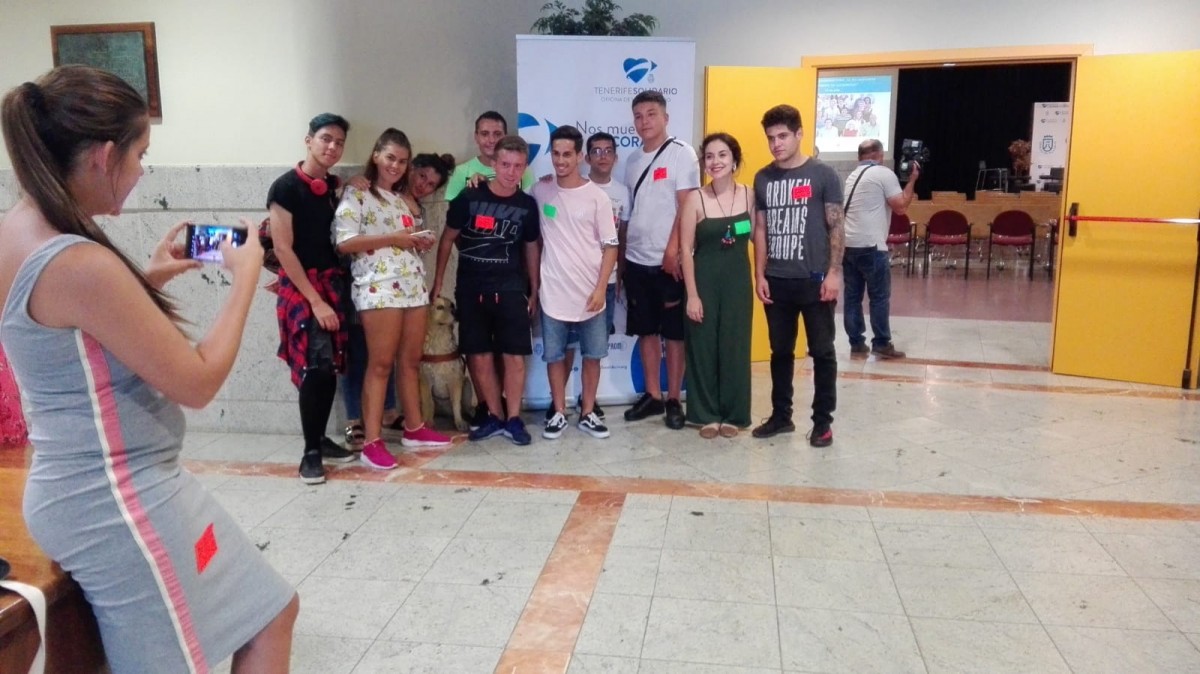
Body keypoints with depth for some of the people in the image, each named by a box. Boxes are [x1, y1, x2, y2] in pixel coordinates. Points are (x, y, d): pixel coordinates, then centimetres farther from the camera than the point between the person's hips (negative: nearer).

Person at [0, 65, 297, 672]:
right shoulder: (80, 264, -27)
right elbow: (198, 381, -20)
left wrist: (147, 278, 12)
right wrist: (246, 275, -10)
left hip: (100, 489, 10)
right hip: (118, 501, -10)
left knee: (271, 612, 20)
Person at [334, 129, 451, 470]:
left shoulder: (405, 200, 20)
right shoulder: (357, 194, -1)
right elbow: (344, 242, -12)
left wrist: (421, 242, 6)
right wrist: (392, 238, -14)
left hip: (413, 286, 7)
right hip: (378, 288, -7)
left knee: (411, 361, 11)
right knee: (381, 364, -7)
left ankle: (414, 428, 22)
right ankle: (373, 441, -3)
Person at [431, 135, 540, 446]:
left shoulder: (527, 205, 1)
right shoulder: (470, 197, -6)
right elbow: (448, 238, 3)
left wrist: (534, 291, 12)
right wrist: (437, 282, 3)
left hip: (510, 288, 1)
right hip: (471, 288, -1)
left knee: (514, 356, -1)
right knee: (479, 356, 4)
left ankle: (513, 418, 11)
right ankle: (494, 416, 18)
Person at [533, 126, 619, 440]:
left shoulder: (597, 196, -4)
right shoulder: (540, 191, 1)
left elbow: (610, 246, -4)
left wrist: (601, 288, -10)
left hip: (589, 292, -1)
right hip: (553, 291, 1)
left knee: (592, 354, 7)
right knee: (554, 354, 7)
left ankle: (588, 413, 21)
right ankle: (558, 412, 21)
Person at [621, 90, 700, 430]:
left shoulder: (681, 153, -5)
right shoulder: (633, 161, 13)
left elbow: (687, 206, -12)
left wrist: (672, 250, -19)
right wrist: (622, 257, 12)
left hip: (669, 260, -6)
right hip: (637, 260, 6)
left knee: (674, 332, 2)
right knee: (646, 331, 11)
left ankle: (674, 400, 11)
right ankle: (652, 395, 21)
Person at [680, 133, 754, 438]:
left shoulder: (749, 195, 0)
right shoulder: (696, 199, -7)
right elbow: (686, 249, -7)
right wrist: (692, 294, -10)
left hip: (738, 282, 2)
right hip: (705, 282, -2)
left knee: (735, 347, 8)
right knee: (704, 347, 6)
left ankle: (733, 414, 22)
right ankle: (706, 414, 20)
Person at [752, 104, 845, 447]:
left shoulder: (823, 174, -4)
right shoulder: (763, 178, 7)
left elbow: (836, 227, -4)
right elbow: (760, 229, 9)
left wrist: (834, 272, -11)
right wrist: (759, 275, 3)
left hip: (814, 280, -3)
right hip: (777, 281, 4)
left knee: (822, 352, 5)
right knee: (780, 351, 12)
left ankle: (823, 421, 16)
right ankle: (781, 416, 25)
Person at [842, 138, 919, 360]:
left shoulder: (853, 175, 19)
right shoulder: (884, 173, -4)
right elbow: (901, 207, -6)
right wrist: (912, 179, 4)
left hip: (847, 244, 7)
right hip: (870, 245, -7)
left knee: (853, 296, 8)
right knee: (879, 296, 3)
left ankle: (857, 344, 11)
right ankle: (881, 344, 7)